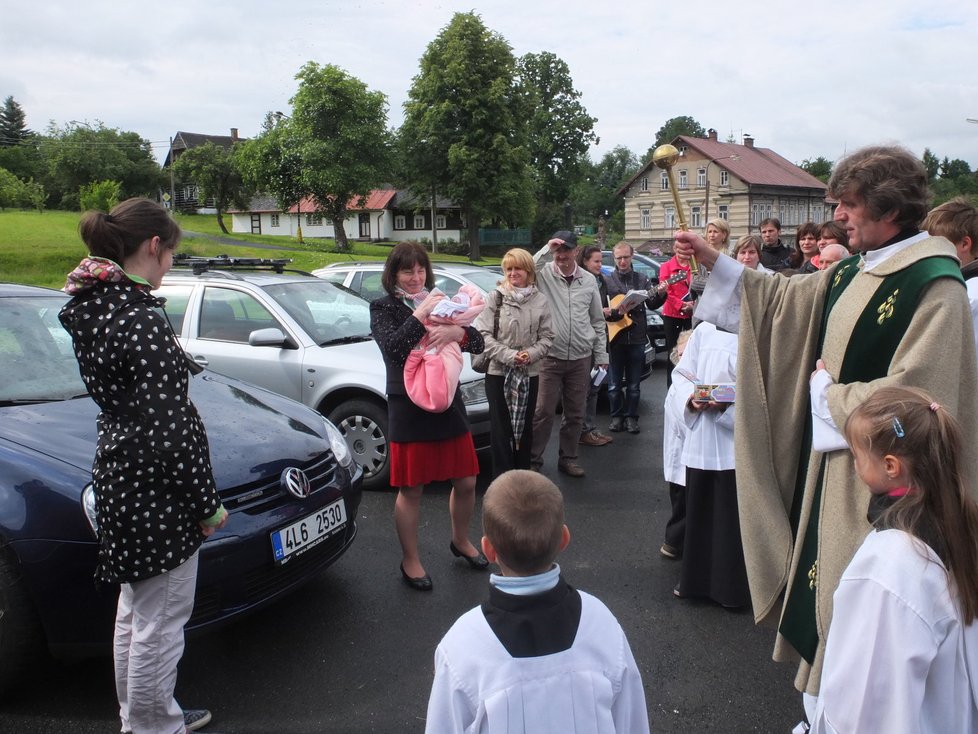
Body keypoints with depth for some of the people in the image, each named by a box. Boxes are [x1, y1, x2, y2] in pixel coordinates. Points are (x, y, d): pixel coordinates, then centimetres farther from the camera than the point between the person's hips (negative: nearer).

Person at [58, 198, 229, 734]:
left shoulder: (92, 307, 6)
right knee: (160, 621, 6)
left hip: (117, 474, 10)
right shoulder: (141, 319, -23)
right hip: (155, 489, -10)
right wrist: (207, 505, -15)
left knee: (135, 609, 24)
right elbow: (168, 433, -23)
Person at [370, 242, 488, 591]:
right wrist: (420, 315, -24)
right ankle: (410, 561, 22)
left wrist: (456, 332, -18)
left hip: (449, 404, 5)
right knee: (411, 490, 5)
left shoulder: (439, 301, 11)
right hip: (409, 409, -5)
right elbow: (391, 347, -20)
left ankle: (461, 540, 38)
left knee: (466, 482, 13)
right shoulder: (383, 307, -2)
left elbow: (477, 342, 2)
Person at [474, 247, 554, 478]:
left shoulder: (540, 300, 4)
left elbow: (546, 336, 4)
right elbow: (484, 334, -8)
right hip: (498, 372, -3)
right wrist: (509, 356, -18)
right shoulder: (495, 298, -3)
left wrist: (531, 354, -15)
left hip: (530, 373, 3)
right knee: (501, 427, 1)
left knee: (525, 426, 12)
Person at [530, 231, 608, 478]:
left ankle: (568, 458, 25)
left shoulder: (589, 280, 6)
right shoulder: (543, 274, -4)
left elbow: (597, 321, 11)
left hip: (581, 358, 4)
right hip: (550, 356, -3)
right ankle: (533, 459, 12)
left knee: (575, 413, 11)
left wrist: (601, 354, 10)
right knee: (543, 412, -1)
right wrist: (546, 249, -27)